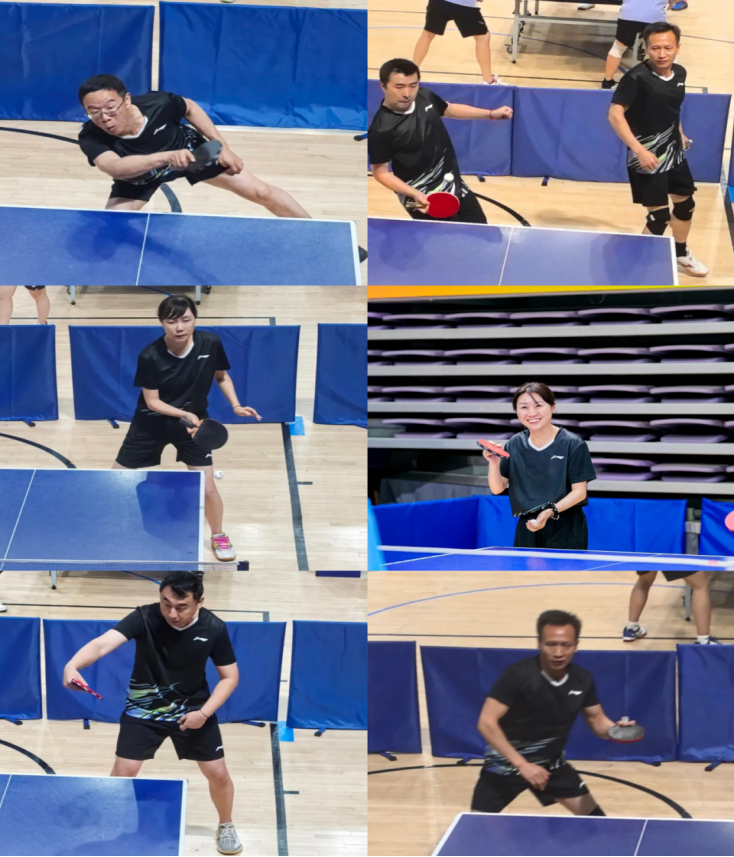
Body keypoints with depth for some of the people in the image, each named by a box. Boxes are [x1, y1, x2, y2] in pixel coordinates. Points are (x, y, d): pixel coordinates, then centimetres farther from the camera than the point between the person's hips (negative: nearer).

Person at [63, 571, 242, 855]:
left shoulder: (214, 628, -21)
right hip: (144, 709, -1)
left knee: (218, 774, 6)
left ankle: (226, 826, 36)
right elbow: (102, 643, -42)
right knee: (123, 772, -6)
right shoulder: (144, 618, -28)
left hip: (193, 710, 1)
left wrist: (204, 712, -21)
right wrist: (72, 665, -62)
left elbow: (230, 676, -7)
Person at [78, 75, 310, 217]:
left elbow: (190, 108, -11)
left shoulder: (158, 103, -35)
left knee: (260, 192, 2)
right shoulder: (92, 137, -39)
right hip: (138, 175, -1)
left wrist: (222, 146, -12)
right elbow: (114, 167, -59)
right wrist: (166, 157, -71)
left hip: (189, 149, 1)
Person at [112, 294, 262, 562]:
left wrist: (236, 405, -11)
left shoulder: (211, 344, -18)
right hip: (152, 423, -1)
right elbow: (152, 401, -18)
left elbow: (221, 376, 2)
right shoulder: (150, 356, -25)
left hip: (194, 421, 1)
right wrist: (184, 414, -32)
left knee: (207, 488, -1)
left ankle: (219, 536, 28)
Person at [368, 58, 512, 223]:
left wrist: (491, 114, 12)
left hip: (455, 186, 8)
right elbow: (380, 172, -16)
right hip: (424, 201, -8)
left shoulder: (425, 96, -7)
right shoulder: (380, 130, -26)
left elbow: (449, 109, 15)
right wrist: (415, 194, -27)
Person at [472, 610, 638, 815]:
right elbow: (487, 723, -28)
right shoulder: (518, 675, -26)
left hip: (551, 763, 5)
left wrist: (615, 729, -20)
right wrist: (521, 764, -34)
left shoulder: (582, 680, -9)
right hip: (506, 763, -5)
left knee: (594, 818, 3)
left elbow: (597, 720, 5)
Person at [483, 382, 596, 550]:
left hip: (565, 529, -4)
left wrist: (551, 511, -23)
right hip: (527, 528, 4)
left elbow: (579, 491, -8)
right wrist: (494, 463, -13)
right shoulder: (515, 444, 5)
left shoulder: (572, 444, -9)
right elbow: (497, 488, 6)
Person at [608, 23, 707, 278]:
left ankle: (680, 256, 43)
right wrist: (639, 149, -30)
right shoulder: (637, 78, -23)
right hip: (648, 157, -8)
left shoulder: (680, 73, -1)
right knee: (659, 216, -6)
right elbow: (615, 114, -24)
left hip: (674, 152, 8)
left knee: (685, 203, 21)